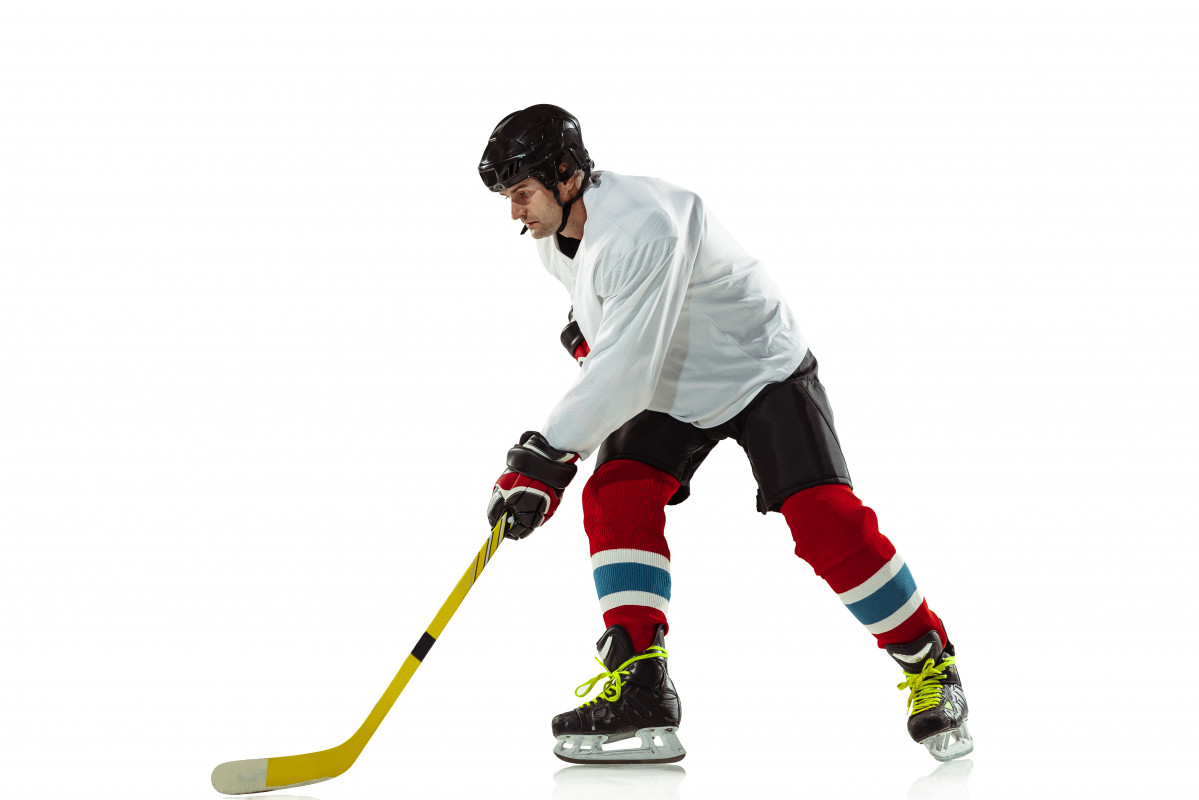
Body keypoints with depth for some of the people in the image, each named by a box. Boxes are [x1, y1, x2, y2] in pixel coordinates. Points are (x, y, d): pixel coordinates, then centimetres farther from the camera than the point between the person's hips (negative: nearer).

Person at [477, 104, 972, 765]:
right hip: (669, 389, 8)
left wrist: (542, 460, -40)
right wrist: (584, 331, 9)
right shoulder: (558, 237, -5)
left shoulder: (642, 226, -35)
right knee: (615, 497, -16)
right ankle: (640, 689, -16)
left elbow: (625, 370, -40)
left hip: (761, 370, -8)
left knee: (824, 518, -19)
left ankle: (929, 665, 0)